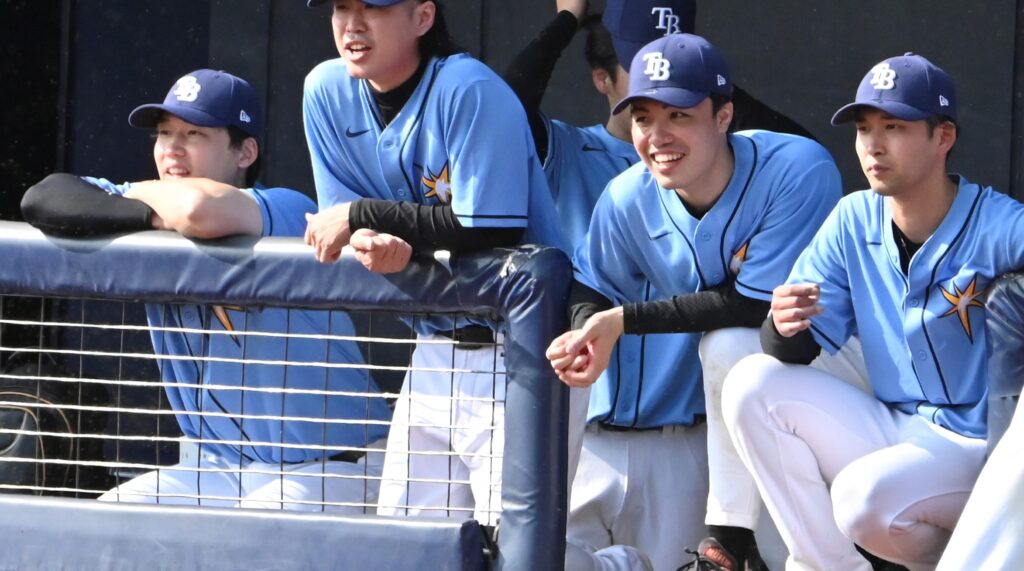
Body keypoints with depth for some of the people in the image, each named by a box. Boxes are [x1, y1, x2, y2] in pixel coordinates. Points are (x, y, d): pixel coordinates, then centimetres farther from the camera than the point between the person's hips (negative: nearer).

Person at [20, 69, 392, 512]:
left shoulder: (287, 212, -16)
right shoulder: (158, 205, 4)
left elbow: (202, 210, -38)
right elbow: (45, 198, -10)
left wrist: (142, 194, -15)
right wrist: (154, 218, -23)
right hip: (216, 470, 7)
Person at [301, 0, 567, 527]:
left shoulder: (471, 92, -18)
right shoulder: (327, 91, 2)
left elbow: (490, 232, -23)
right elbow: (337, 220, 3)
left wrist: (362, 217, -19)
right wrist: (376, 241, -20)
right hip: (435, 348, 7)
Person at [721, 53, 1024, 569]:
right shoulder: (854, 222, 3)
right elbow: (796, 350, 0)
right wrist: (785, 328, -25)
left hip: (982, 446, -6)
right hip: (895, 429, 6)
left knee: (864, 497, -32)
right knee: (752, 386, -9)